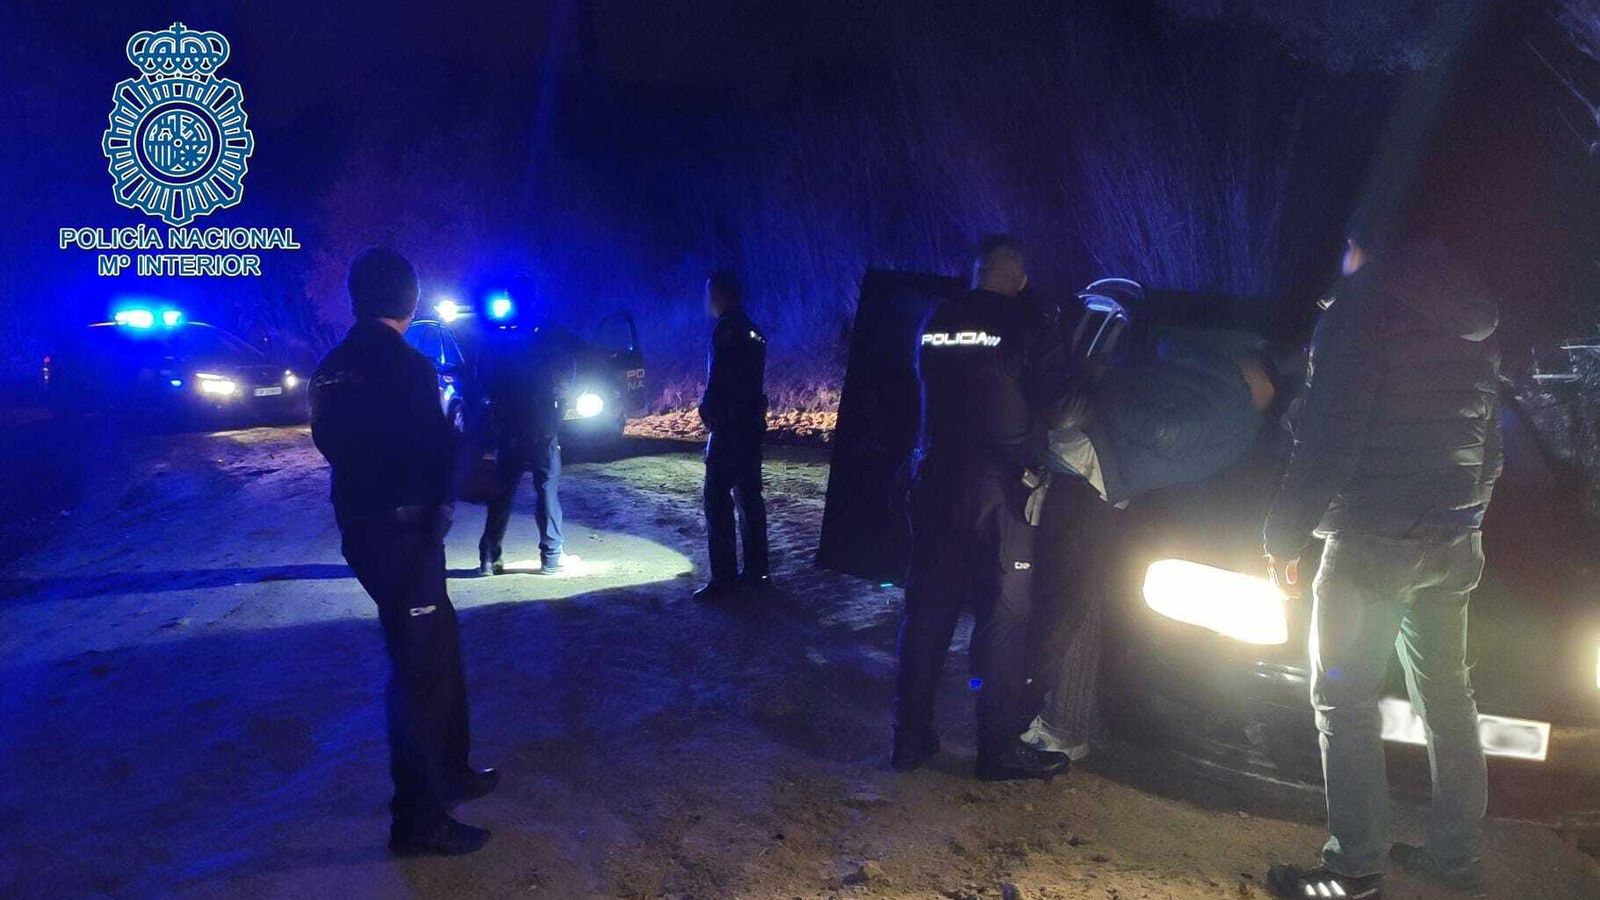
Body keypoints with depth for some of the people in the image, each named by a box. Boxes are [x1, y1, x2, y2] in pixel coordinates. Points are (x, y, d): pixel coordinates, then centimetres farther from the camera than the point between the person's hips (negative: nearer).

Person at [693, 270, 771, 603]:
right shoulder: (752, 331, 14)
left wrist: (708, 413, -4)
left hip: (728, 427, -9)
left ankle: (724, 578, -5)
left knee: (718, 500, -5)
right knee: (748, 498, 13)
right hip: (752, 423, 9)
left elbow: (718, 382, -18)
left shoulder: (726, 330, -14)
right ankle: (756, 571, 18)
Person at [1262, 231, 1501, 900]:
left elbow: (1328, 437, -18)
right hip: (1455, 541, 8)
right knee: (1446, 692, 15)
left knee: (1344, 697, 0)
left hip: (1373, 542, -8)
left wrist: (1285, 537, -12)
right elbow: (1487, 434, 16)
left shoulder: (1363, 303, -12)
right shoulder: (1471, 319, 12)